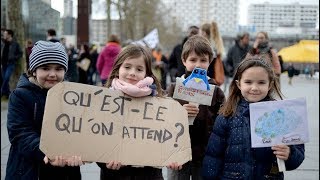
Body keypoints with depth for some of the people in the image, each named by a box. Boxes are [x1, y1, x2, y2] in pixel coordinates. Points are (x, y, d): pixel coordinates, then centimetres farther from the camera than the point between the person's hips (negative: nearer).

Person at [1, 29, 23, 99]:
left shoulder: (15, 44, -4)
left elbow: (20, 54, 1)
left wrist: (13, 58, -11)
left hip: (11, 64, -4)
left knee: (6, 78, -16)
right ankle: (7, 93, 14)